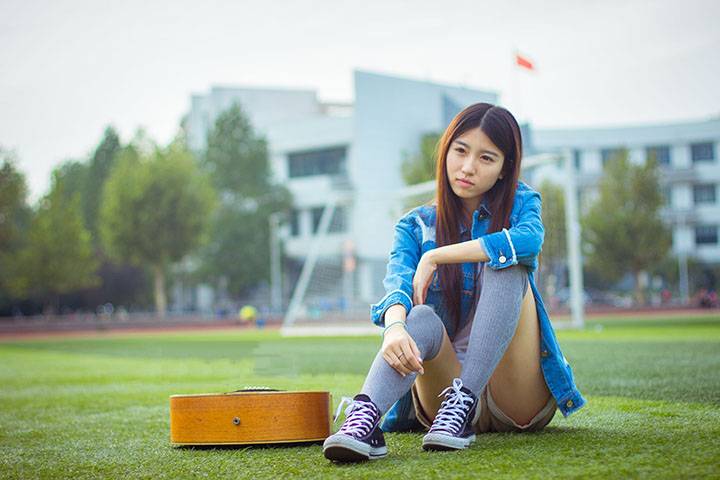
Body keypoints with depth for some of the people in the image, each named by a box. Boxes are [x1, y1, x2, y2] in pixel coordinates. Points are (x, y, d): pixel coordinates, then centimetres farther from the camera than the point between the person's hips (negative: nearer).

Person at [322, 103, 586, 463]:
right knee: (422, 318, -32)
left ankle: (463, 399, -34)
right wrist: (395, 326, -40)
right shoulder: (415, 226, 6)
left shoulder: (519, 202, 6)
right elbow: (398, 283, -16)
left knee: (504, 266, -23)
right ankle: (364, 419, -56)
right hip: (443, 377, 0)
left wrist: (435, 257, -20)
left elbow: (530, 240, -20)